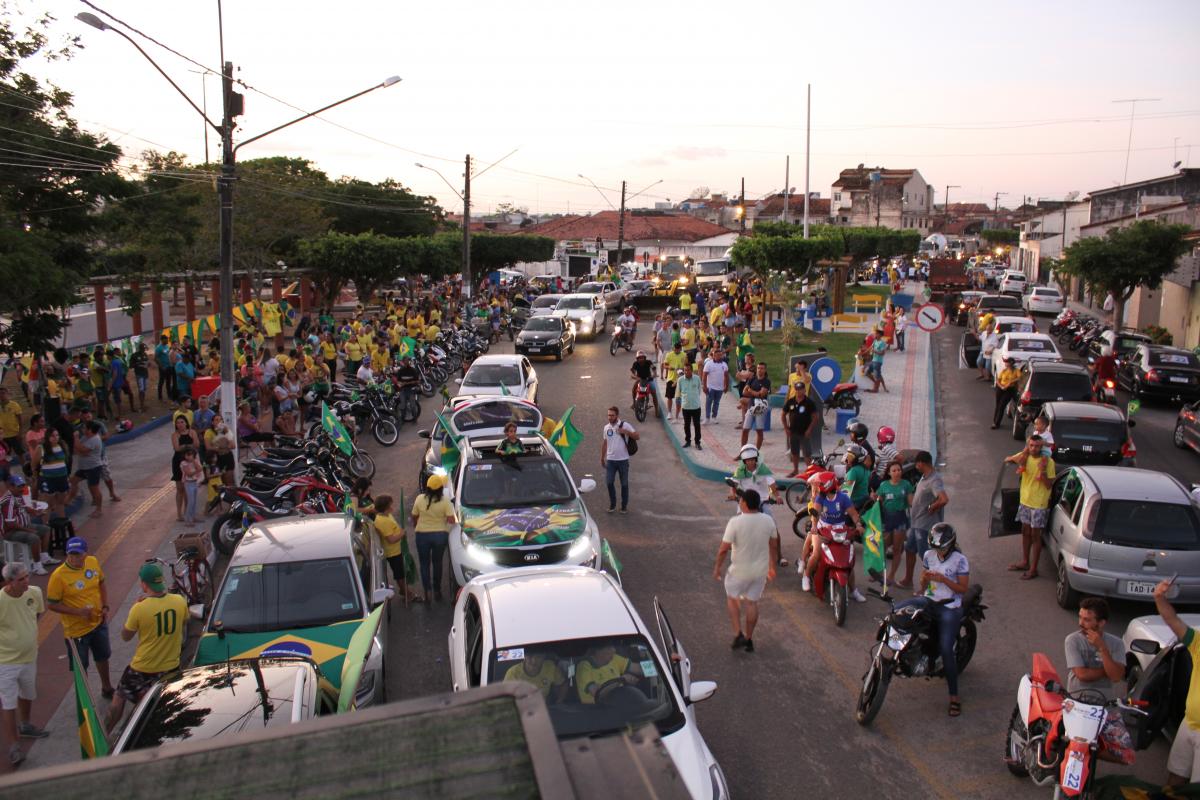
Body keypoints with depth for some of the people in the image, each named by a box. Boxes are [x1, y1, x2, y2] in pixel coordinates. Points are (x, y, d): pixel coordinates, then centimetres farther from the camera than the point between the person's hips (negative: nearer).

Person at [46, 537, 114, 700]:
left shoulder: (93, 562, -9)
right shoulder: (59, 576, -24)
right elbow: (51, 604, -17)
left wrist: (105, 606, -3)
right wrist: (77, 611, -26)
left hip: (98, 622, 6)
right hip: (77, 629, -5)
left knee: (103, 657, 26)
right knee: (81, 666, 12)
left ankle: (107, 688, 49)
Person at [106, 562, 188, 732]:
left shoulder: (139, 608, -23)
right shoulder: (180, 601, -13)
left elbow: (125, 637, -6)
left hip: (143, 668, -2)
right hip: (171, 666, 3)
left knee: (119, 699, 20)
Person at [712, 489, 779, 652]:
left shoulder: (735, 522, -22)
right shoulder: (768, 520, -8)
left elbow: (724, 549, -18)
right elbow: (774, 546, 4)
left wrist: (717, 567, -3)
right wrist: (772, 567, 17)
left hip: (740, 570, -4)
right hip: (760, 570, 4)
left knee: (732, 598, 19)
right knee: (752, 602, 17)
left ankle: (738, 634, 9)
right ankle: (748, 639, 26)